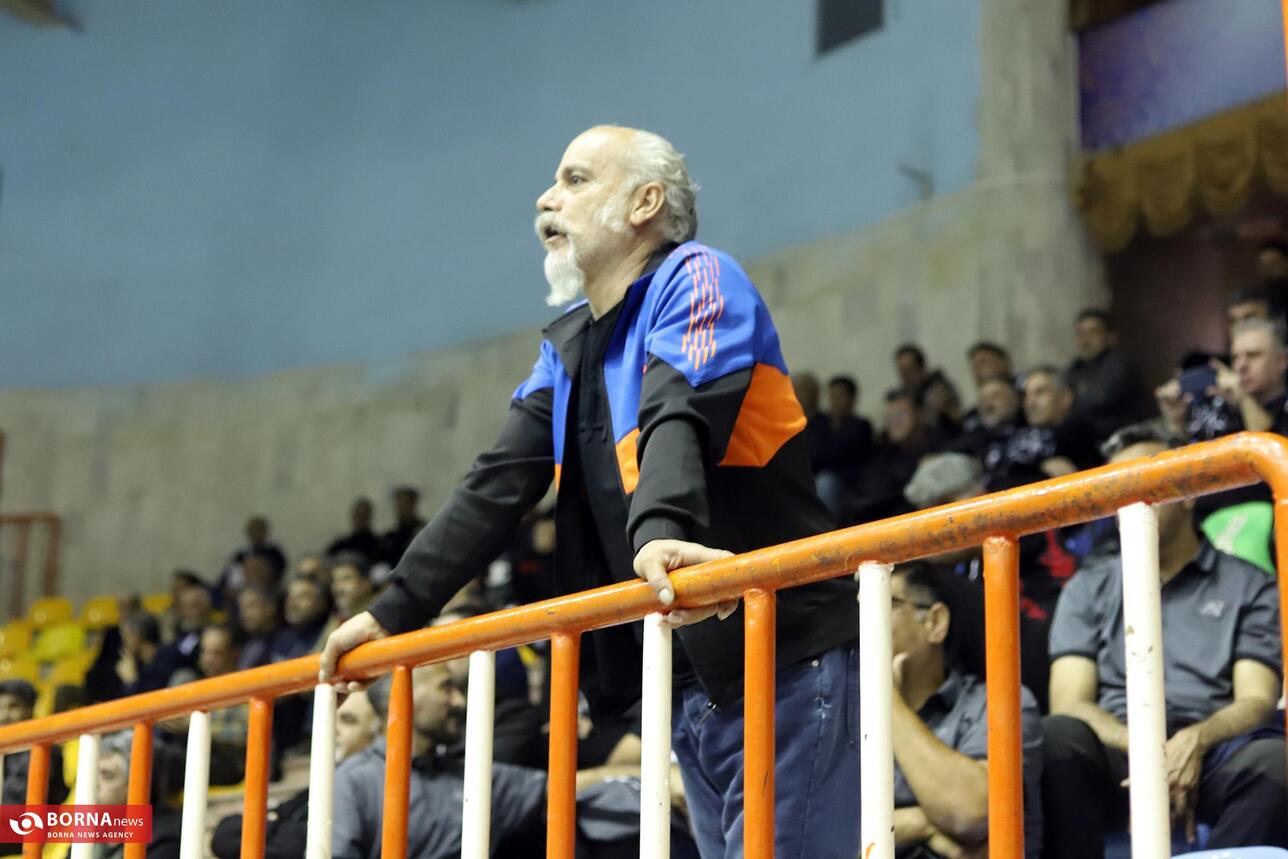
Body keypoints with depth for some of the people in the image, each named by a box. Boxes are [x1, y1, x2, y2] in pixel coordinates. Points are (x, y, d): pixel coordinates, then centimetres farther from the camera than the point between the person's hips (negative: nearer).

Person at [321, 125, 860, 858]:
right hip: (688, 687, 8)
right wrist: (394, 612, 8)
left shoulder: (695, 279, -7)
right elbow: (498, 487, 14)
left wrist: (660, 533, -44)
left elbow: (678, 422, -26)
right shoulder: (569, 349, 17)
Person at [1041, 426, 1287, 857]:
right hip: (1117, 752, 1)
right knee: (1058, 738, -33)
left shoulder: (1250, 587, 17)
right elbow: (1070, 703, 8)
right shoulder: (1089, 588, 21)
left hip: (1212, 751, -1)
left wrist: (1195, 742, -19)